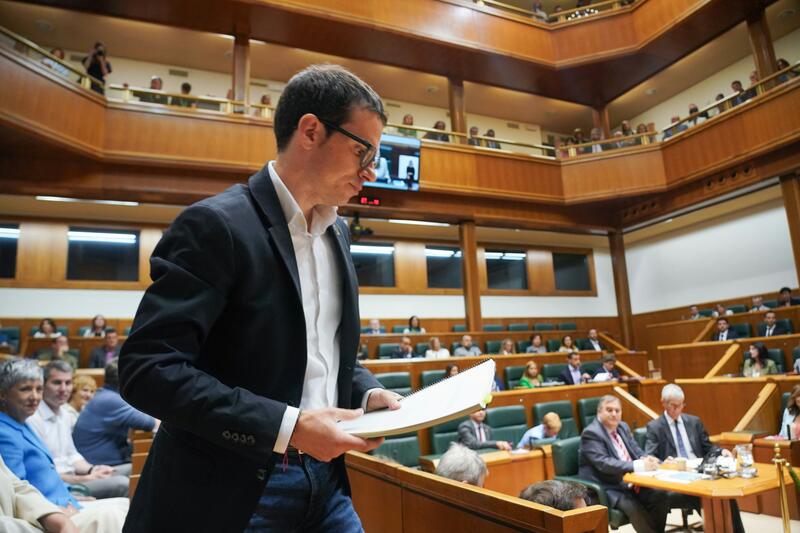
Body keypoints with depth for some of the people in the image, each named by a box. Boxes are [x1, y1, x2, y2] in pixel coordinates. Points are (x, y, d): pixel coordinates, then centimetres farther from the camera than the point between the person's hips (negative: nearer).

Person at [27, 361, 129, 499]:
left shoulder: (64, 415, 13)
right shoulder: (32, 419, -16)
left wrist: (92, 469, 0)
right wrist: (86, 478, -17)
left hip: (71, 478, 9)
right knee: (120, 483, -25)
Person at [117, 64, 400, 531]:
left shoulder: (338, 232, 7)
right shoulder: (216, 225, -16)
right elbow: (148, 367, -20)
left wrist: (368, 393, -3)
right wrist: (288, 426, -24)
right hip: (231, 494, -6)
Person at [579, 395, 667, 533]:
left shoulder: (623, 427, 11)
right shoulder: (591, 433, -15)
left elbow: (637, 451, 11)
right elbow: (604, 463, -26)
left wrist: (646, 459, -14)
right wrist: (638, 465, -32)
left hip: (630, 482, 7)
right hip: (607, 488, -7)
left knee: (659, 495, -14)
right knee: (634, 507, -28)